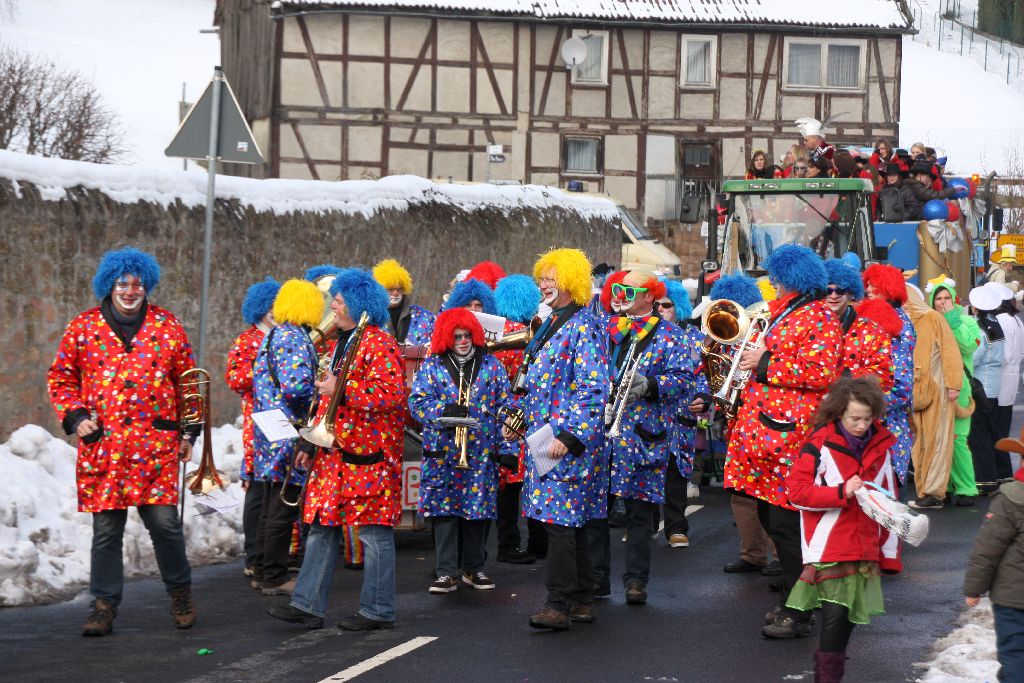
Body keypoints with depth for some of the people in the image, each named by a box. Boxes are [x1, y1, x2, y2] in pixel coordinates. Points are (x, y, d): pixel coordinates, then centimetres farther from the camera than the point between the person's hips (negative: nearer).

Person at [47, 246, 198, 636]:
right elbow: (60, 379, 13)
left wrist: (190, 432, 11)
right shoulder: (83, 328, 6)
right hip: (102, 445, 1)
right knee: (106, 528, 2)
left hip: (157, 444, -1)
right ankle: (104, 605, 12)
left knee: (164, 521, -5)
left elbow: (188, 382, 14)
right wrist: (75, 416, -1)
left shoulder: (167, 327, 8)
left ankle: (180, 592, 16)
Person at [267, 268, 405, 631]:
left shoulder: (378, 343, -12)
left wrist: (341, 391, -23)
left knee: (374, 532, -2)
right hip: (335, 453, 10)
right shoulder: (343, 342, 18)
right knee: (321, 526, 7)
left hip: (369, 456, -10)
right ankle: (307, 605, 9)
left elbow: (392, 395, -23)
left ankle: (377, 611, 5)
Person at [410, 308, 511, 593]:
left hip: (482, 452, 1)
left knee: (478, 509, 5)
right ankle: (446, 572, 2)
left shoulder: (491, 365, 8)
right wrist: (443, 411, -20)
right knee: (443, 508, -3)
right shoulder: (432, 366, 5)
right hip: (442, 452, -1)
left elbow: (504, 408, 7)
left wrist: (507, 448, 2)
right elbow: (417, 402, -2)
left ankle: (474, 568, 18)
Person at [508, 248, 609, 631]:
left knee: (560, 519, -12)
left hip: (570, 440, -10)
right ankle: (583, 600, 17)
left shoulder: (582, 328, -12)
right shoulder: (550, 326, 17)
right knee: (568, 521, 12)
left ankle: (559, 605, -12)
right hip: (543, 437, 10)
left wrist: (570, 436, -25)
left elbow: (593, 390, -19)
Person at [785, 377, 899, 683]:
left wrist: (888, 553, 16)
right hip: (829, 547, -5)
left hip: (864, 548, 5)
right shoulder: (820, 445, -9)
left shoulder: (880, 446, 8)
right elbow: (796, 491, -12)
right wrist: (842, 493, -20)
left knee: (851, 612, 10)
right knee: (835, 611, -11)